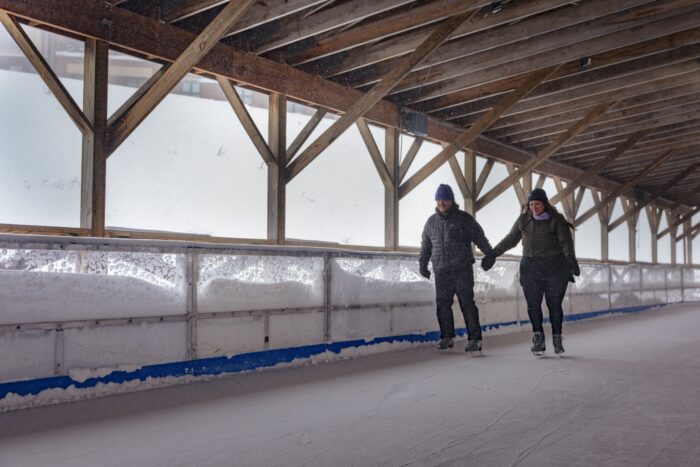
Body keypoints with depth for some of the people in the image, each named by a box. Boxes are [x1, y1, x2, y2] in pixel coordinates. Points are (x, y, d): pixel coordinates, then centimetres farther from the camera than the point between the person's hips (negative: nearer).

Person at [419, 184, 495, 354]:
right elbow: (425, 245, 21)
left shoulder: (464, 218, 1)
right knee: (443, 305, 5)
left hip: (462, 270, -4)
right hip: (441, 271, 4)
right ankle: (447, 337, 18)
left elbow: (480, 237, 3)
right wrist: (423, 265, 18)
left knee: (467, 303, -7)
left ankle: (474, 339, -3)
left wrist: (490, 255, -3)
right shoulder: (431, 222, 13)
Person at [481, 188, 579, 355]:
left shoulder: (556, 220, -4)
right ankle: (538, 339, -1)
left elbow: (566, 241, -14)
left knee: (554, 305, 2)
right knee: (533, 305, -5)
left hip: (555, 268, -3)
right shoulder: (523, 220, 8)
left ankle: (557, 340, 15)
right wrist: (493, 253, 13)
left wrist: (570, 258, -31)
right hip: (530, 268, 3)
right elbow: (510, 239, 16)